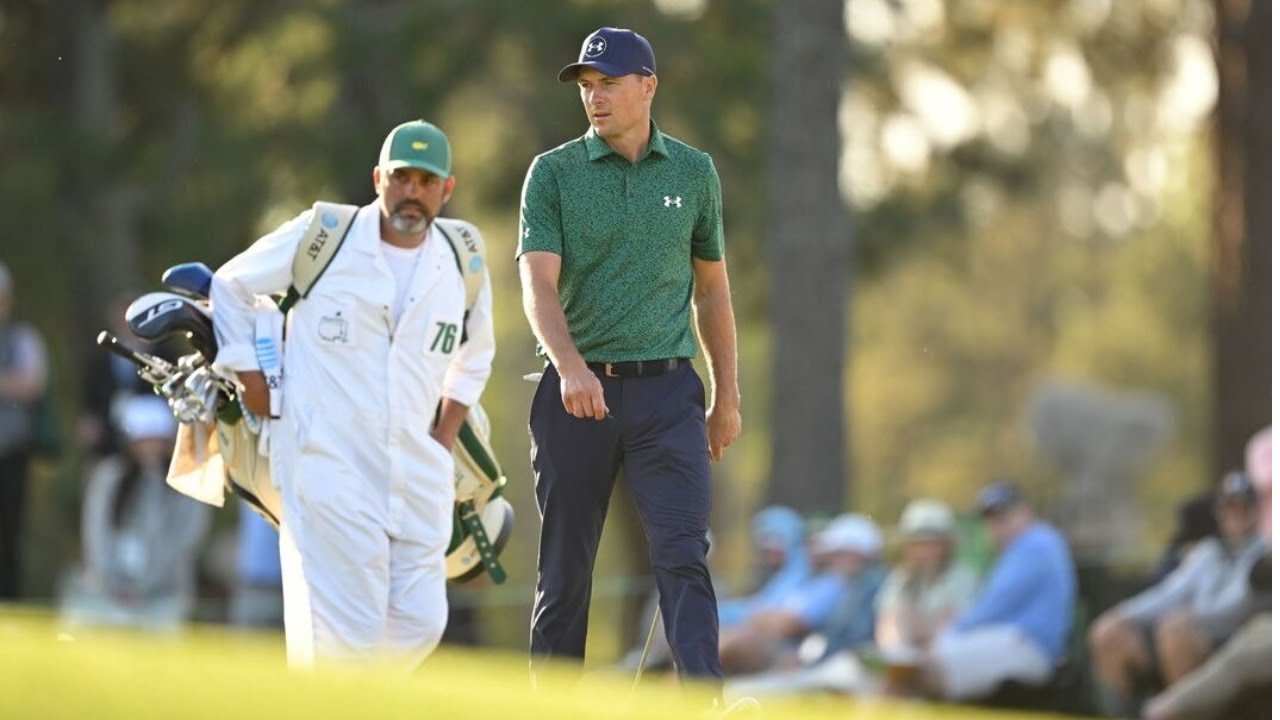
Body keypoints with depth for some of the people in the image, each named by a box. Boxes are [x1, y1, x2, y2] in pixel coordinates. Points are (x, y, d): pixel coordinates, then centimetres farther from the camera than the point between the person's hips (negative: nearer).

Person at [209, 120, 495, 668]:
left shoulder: (462, 267, 10)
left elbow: (474, 356, 29)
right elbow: (230, 287, 9)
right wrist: (248, 374, 2)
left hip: (416, 474, 5)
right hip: (327, 462, -5)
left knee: (421, 624, 0)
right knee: (348, 629, -13)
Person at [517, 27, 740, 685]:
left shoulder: (693, 172, 9)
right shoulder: (554, 173, 2)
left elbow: (711, 288, 17)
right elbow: (538, 282, -10)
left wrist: (726, 396, 14)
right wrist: (570, 366, -27)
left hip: (666, 391, 1)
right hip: (577, 390, 0)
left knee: (683, 557, -12)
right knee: (564, 567, 5)